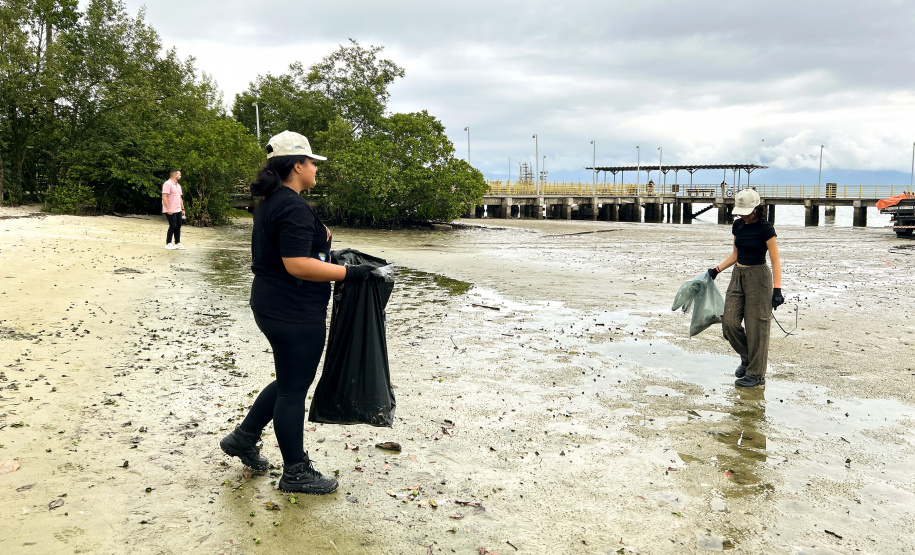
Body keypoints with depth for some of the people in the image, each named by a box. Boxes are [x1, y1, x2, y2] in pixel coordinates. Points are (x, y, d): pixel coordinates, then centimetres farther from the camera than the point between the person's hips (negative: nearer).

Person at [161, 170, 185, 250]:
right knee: (173, 226, -8)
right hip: (170, 211, -9)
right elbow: (164, 197, -18)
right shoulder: (167, 184, -11)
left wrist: (182, 209, 17)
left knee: (178, 226, 8)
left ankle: (177, 243, 14)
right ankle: (168, 244, 2)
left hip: (178, 210, 9)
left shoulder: (178, 185, 18)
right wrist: (168, 209, -23)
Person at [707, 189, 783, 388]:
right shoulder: (738, 225, 8)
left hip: (758, 278, -7)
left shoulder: (765, 229, -13)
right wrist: (717, 269, 13)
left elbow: (775, 261, -15)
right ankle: (747, 358, 24)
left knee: (755, 326, -2)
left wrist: (777, 289, -22)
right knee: (729, 323, 0)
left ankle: (756, 373, 8)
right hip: (738, 276, 7)